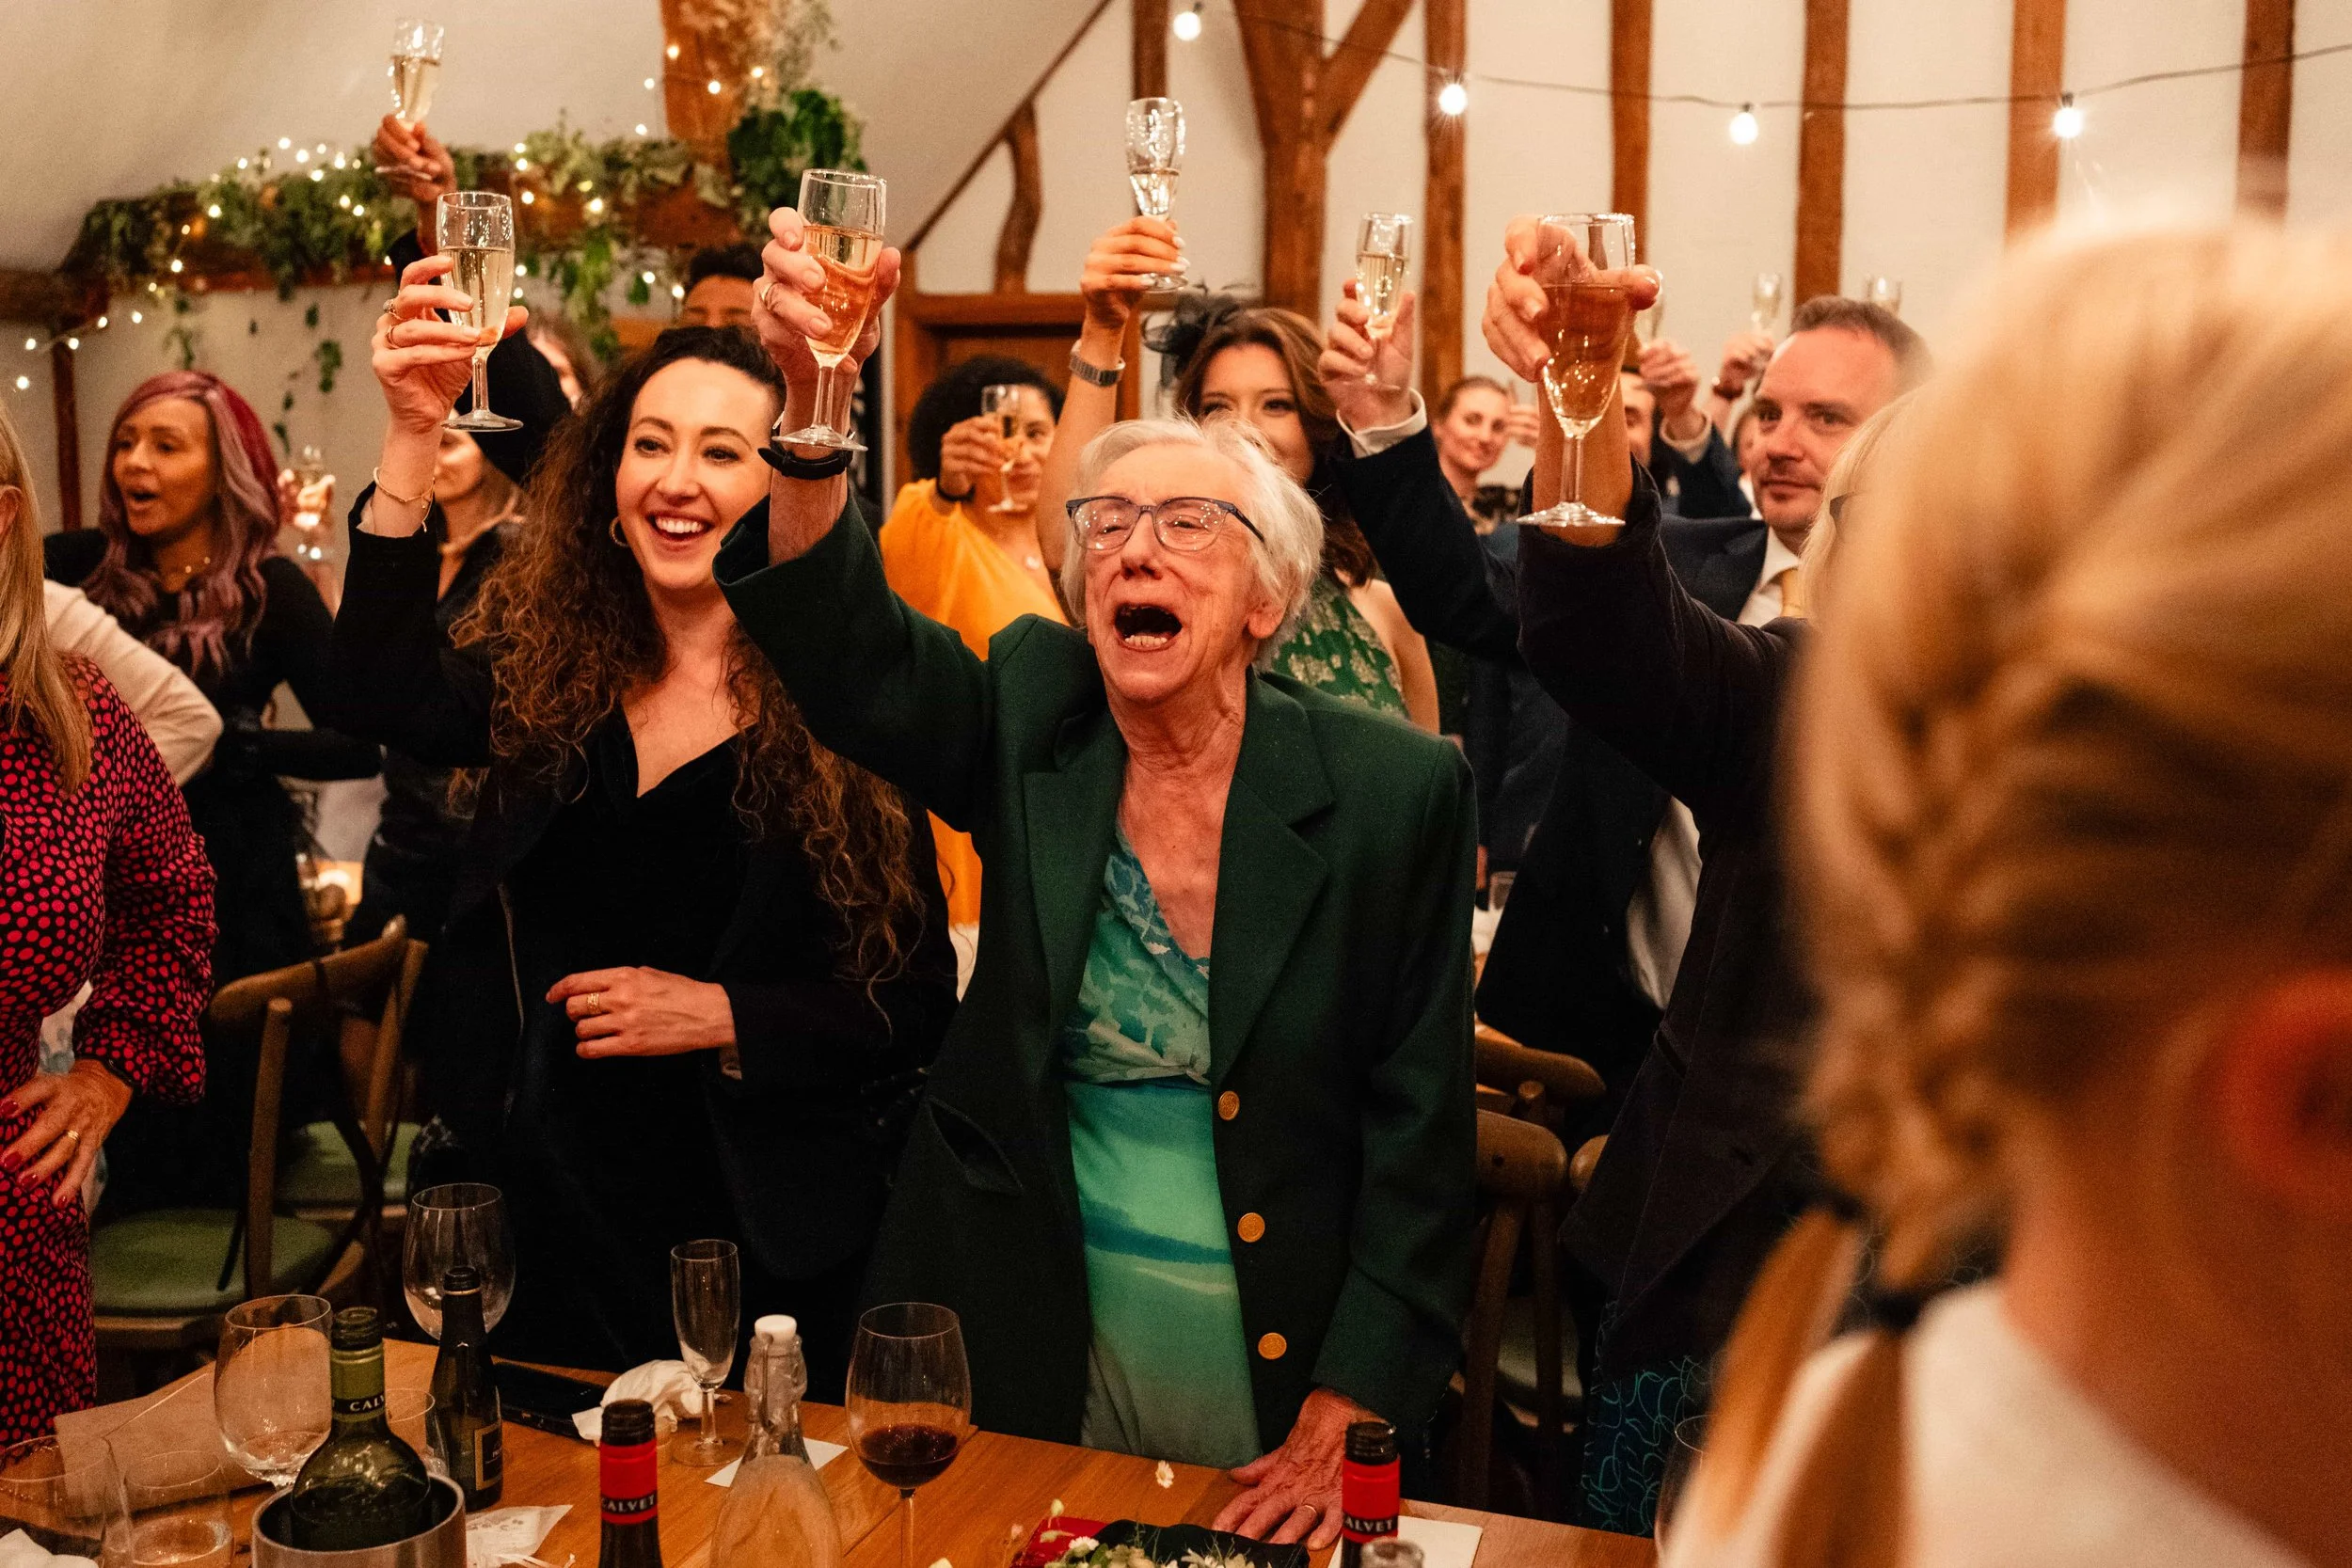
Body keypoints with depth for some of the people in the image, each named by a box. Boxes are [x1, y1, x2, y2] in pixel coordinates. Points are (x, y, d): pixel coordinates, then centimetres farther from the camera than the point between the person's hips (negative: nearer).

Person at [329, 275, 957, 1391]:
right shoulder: (541, 669, 1)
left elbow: (919, 1004, -7)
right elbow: (384, 701, -21)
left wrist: (721, 1016, -19)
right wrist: (415, 433, -26)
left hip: (768, 1237, -3)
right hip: (558, 1220, 3)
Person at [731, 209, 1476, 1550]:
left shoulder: (1396, 790, -10)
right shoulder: (1030, 719, -4)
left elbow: (1419, 1124, -8)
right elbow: (842, 640, -22)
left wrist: (1344, 1420, -11)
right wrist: (815, 394, -40)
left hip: (1274, 1342, -1)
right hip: (1034, 1327, 2)